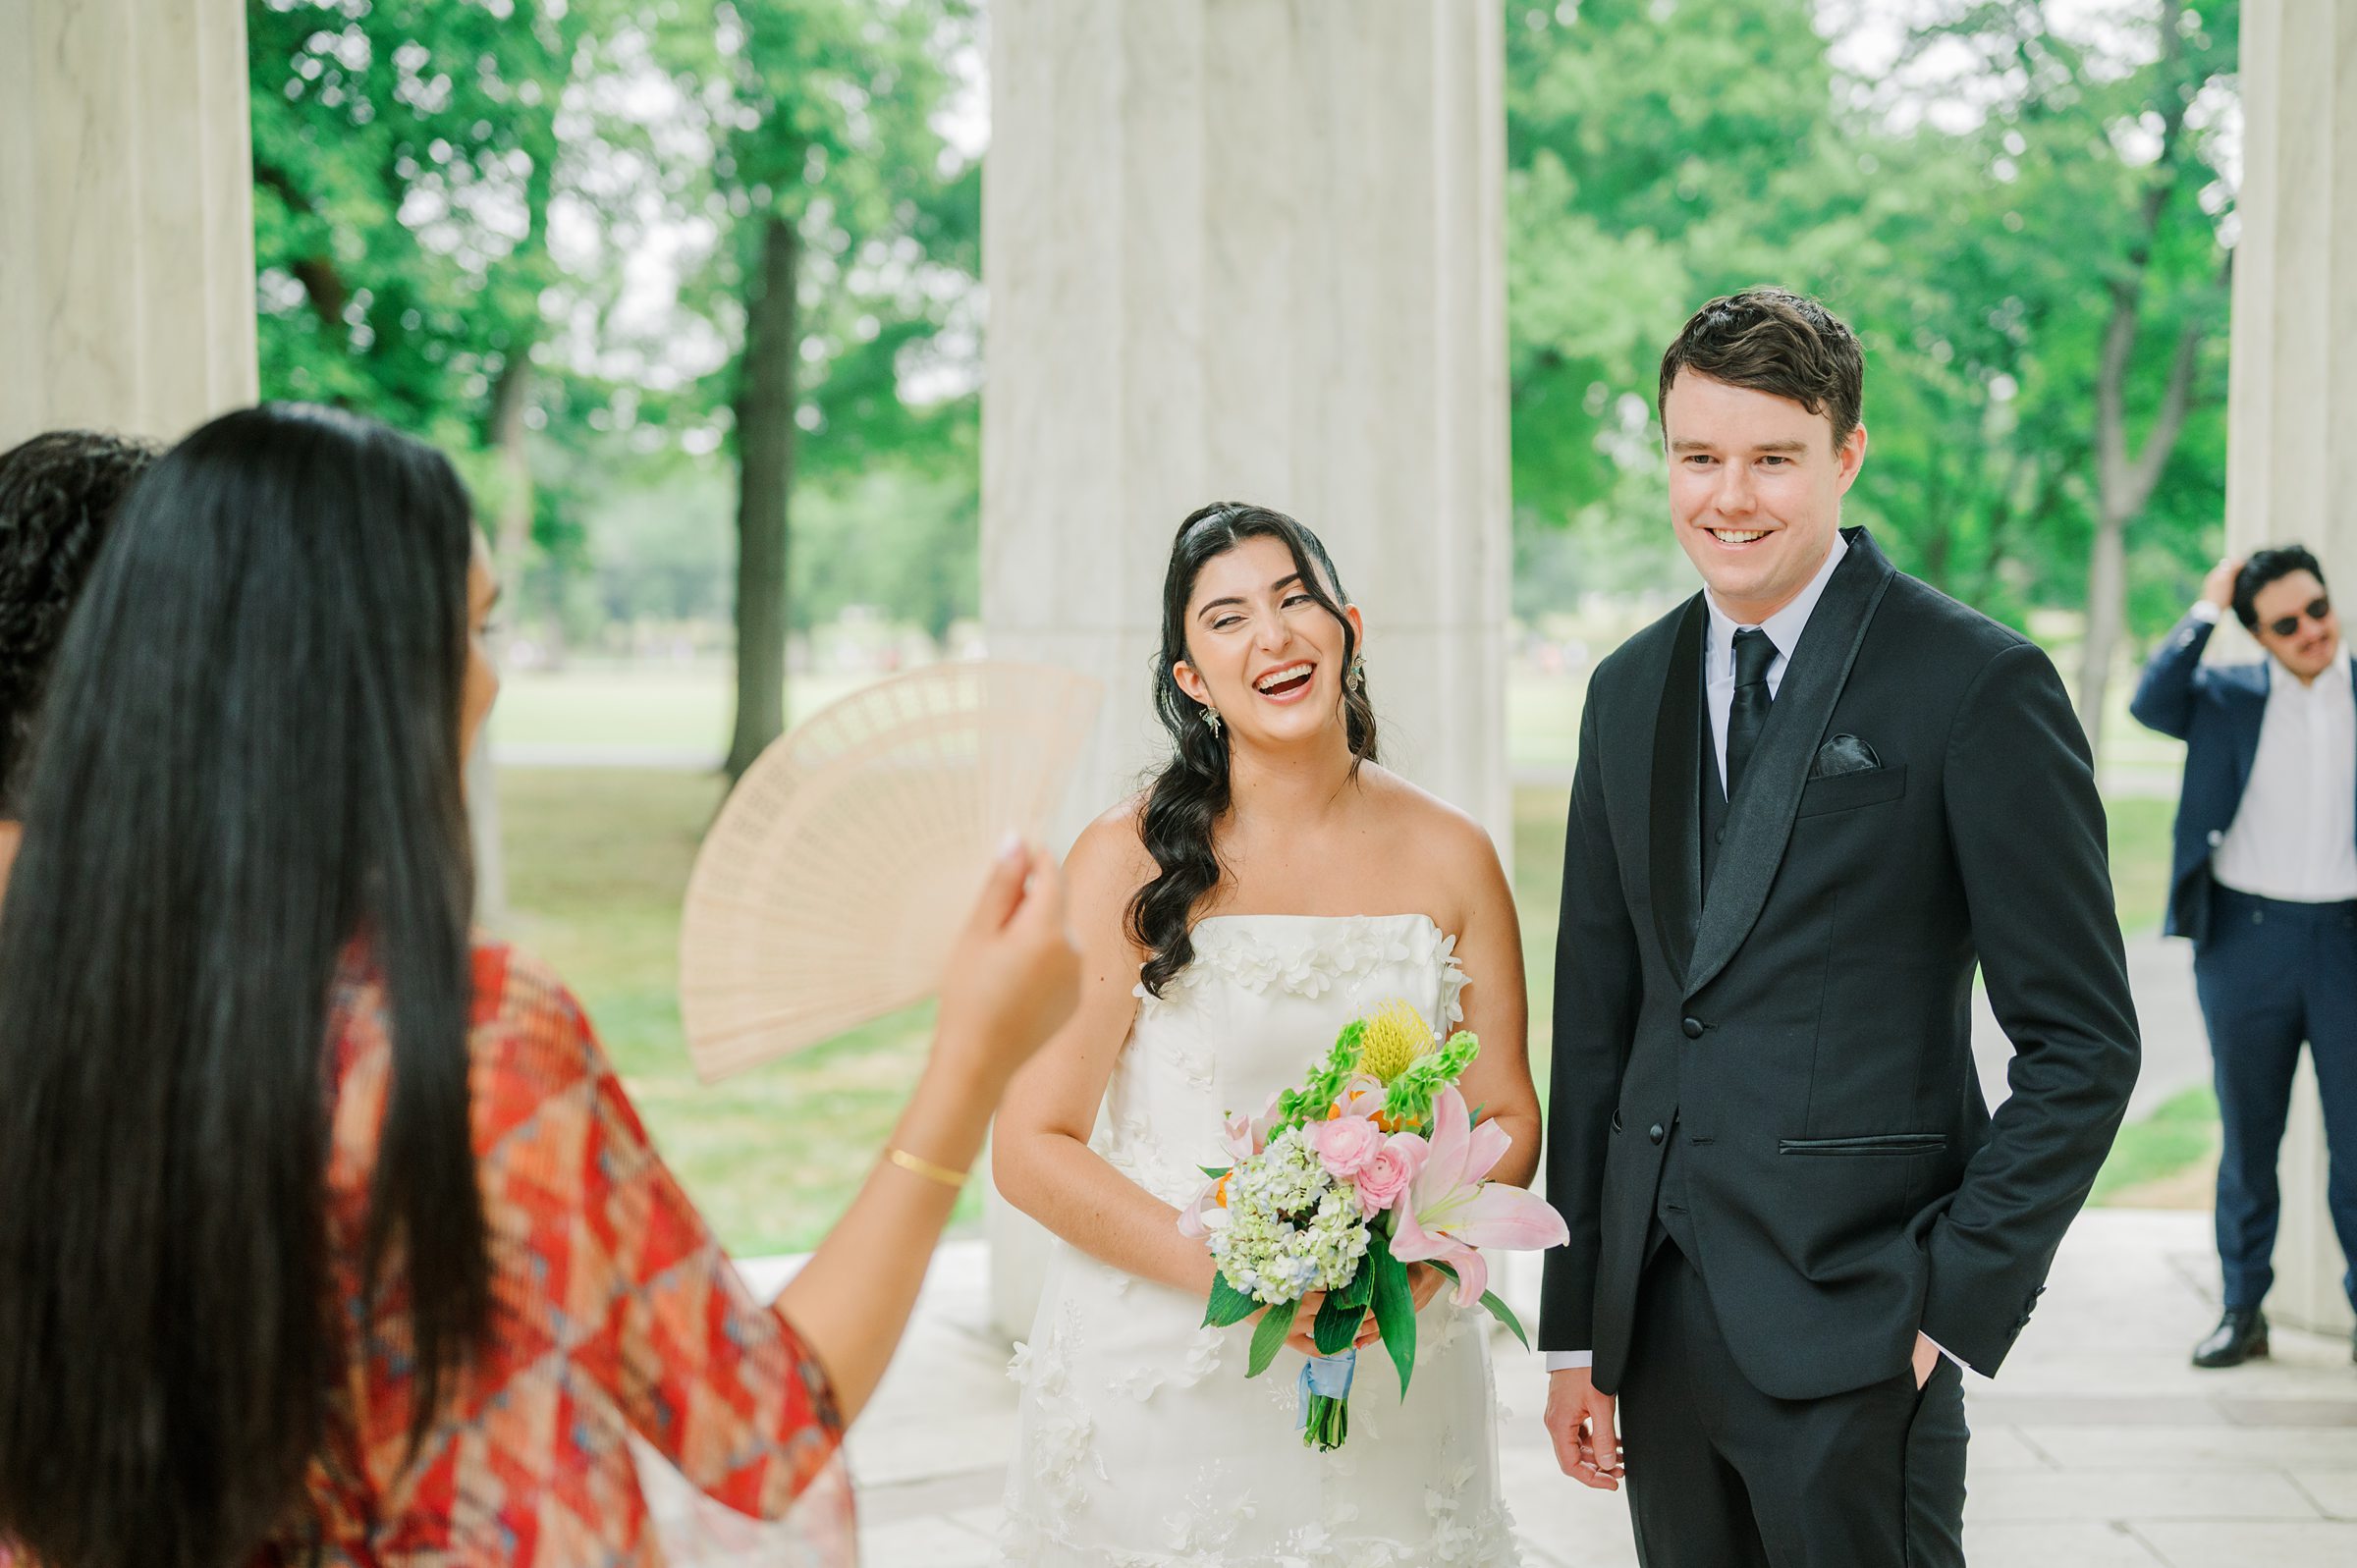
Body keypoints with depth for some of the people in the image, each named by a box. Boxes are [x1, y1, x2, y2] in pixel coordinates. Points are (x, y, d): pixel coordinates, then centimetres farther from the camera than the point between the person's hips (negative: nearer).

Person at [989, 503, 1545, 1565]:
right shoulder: (1133, 861, -8)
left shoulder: (1450, 859, 1)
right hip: (1157, 1388, -2)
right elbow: (1029, 1147, -10)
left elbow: (1509, 1119, 5)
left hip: (1390, 1390, 2)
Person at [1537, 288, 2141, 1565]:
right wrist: (1573, 1330, 13)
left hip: (1851, 1322, -5)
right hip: (1657, 1315, 5)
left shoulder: (1977, 684, -7)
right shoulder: (1629, 691, 10)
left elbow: (2083, 1044, -7)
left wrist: (1956, 1297, -12)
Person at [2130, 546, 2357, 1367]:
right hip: (2246, 937, 0)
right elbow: (2152, 701, -16)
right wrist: (2206, 608, -12)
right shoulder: (2229, 697, 3)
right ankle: (2242, 1309, 19)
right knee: (2247, 1135, 9)